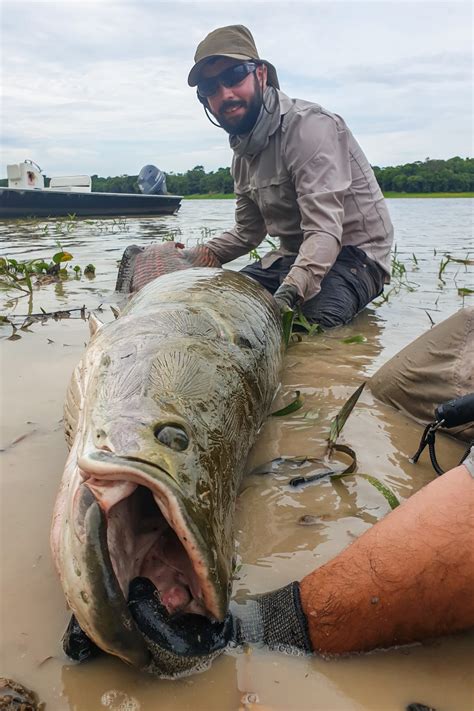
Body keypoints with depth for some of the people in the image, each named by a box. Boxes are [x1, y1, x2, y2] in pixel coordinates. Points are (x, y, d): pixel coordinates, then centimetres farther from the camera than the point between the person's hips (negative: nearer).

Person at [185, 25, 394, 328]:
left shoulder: (309, 125, -19)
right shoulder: (244, 150, 10)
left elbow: (324, 231, -30)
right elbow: (248, 232, 16)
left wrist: (288, 294, -45)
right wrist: (196, 258, 1)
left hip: (353, 252, -7)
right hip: (294, 256, 7)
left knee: (314, 313, -37)